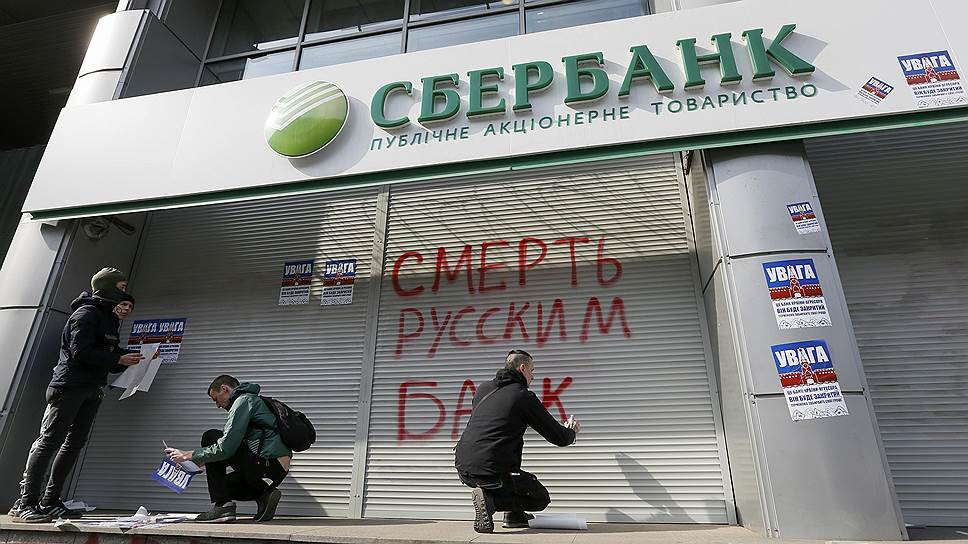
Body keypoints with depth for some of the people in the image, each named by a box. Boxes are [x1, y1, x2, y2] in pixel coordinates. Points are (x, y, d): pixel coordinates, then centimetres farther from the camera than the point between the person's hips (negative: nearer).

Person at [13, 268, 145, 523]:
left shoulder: (110, 319, 20)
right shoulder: (87, 313, -8)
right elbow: (80, 351, -18)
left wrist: (131, 357, 6)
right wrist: (119, 360, -17)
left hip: (92, 391, 9)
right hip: (69, 385, -9)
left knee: (74, 444, 8)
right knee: (50, 440, -7)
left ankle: (49, 502, 15)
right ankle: (25, 503, -2)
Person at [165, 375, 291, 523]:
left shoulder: (243, 400, -6)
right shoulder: (253, 400, 24)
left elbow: (225, 448, -13)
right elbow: (233, 445, 27)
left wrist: (187, 456, -2)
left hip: (268, 463, -10)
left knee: (210, 437, -1)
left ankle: (222, 505, -4)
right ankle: (264, 495, 7)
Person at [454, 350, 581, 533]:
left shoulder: (483, 389, 13)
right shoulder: (524, 396, -4)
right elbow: (559, 438, 1)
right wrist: (572, 431, 25)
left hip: (462, 469, 7)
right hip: (490, 472, -7)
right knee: (541, 499, 16)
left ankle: (514, 514, 26)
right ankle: (490, 499, -8)